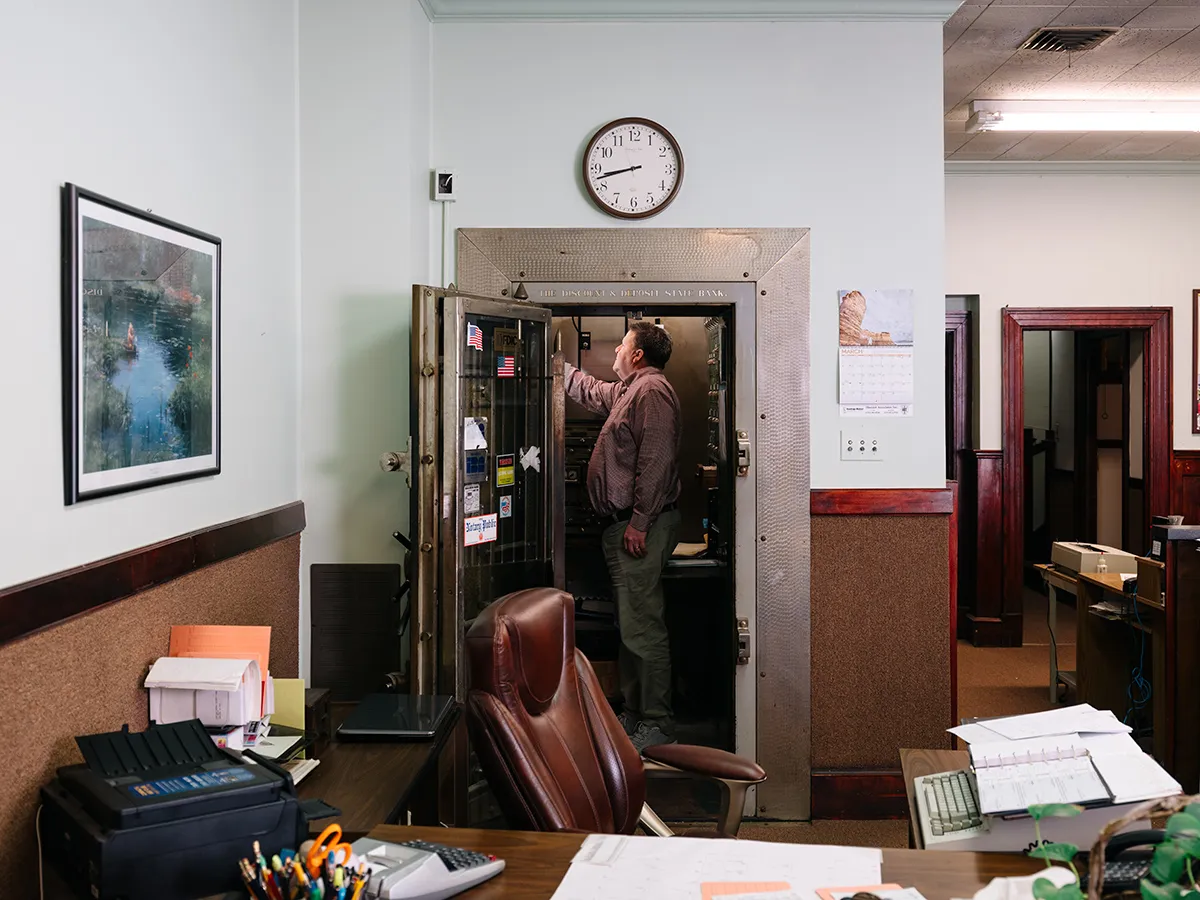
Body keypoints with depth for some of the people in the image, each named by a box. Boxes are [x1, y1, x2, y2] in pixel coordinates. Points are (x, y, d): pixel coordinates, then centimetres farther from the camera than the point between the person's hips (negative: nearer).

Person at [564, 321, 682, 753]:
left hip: (640, 527, -11)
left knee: (642, 627, -8)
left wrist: (639, 522, -23)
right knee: (630, 625, 14)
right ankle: (634, 713, 23)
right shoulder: (628, 390, 20)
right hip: (622, 524, 11)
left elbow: (656, 461, -20)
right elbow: (590, 391, 40)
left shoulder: (652, 390, -12)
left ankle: (658, 723, -1)